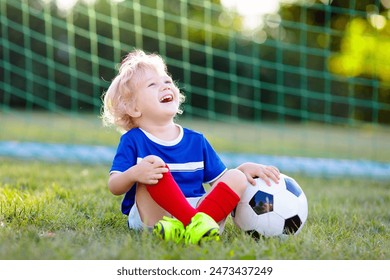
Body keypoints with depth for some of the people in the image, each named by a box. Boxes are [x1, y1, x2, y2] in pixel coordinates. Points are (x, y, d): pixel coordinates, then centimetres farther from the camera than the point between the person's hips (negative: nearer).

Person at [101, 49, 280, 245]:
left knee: (237, 178, -14)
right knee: (155, 172, -29)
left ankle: (190, 225, -36)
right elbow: (114, 187, -5)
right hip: (152, 216, -5)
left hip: (197, 207, 5)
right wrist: (133, 174, -27)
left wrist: (246, 168, 0)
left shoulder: (196, 140, 17)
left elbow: (220, 179, 19)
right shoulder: (132, 140, 3)